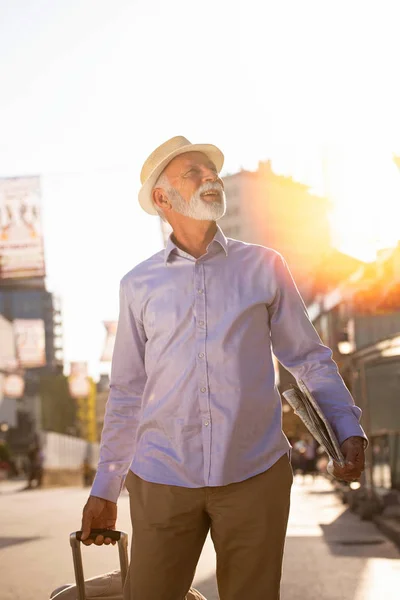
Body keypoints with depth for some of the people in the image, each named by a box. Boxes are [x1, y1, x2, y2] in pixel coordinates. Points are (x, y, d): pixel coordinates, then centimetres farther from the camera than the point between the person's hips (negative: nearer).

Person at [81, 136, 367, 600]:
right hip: (162, 481, 0)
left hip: (256, 475, 0)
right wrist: (104, 490, 13)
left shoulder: (264, 267, 5)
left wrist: (348, 429, -4)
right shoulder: (139, 285, 7)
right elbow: (126, 394, 12)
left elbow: (309, 358, 9)